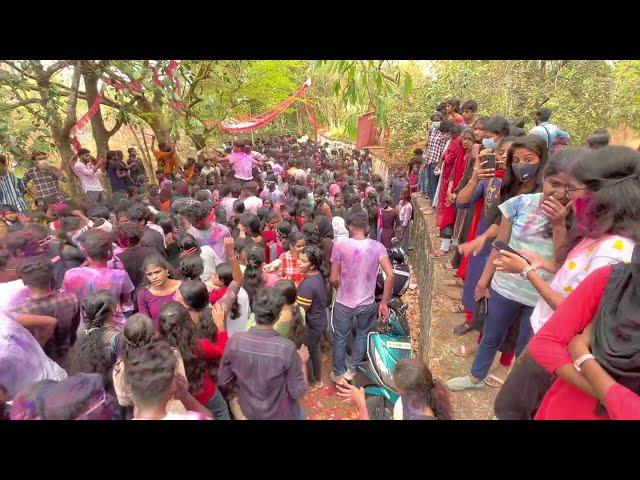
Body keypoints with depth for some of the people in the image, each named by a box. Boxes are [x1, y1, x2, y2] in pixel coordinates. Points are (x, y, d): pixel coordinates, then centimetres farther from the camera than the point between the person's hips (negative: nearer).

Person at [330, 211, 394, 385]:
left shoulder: (340, 246, -15)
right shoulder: (377, 246, -10)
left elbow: (333, 279, -12)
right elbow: (390, 275, -17)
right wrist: (384, 303, -7)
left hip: (344, 302, -1)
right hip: (367, 303, 2)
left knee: (340, 338, 20)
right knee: (362, 334, 28)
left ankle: (338, 374, 38)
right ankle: (350, 370, 41)